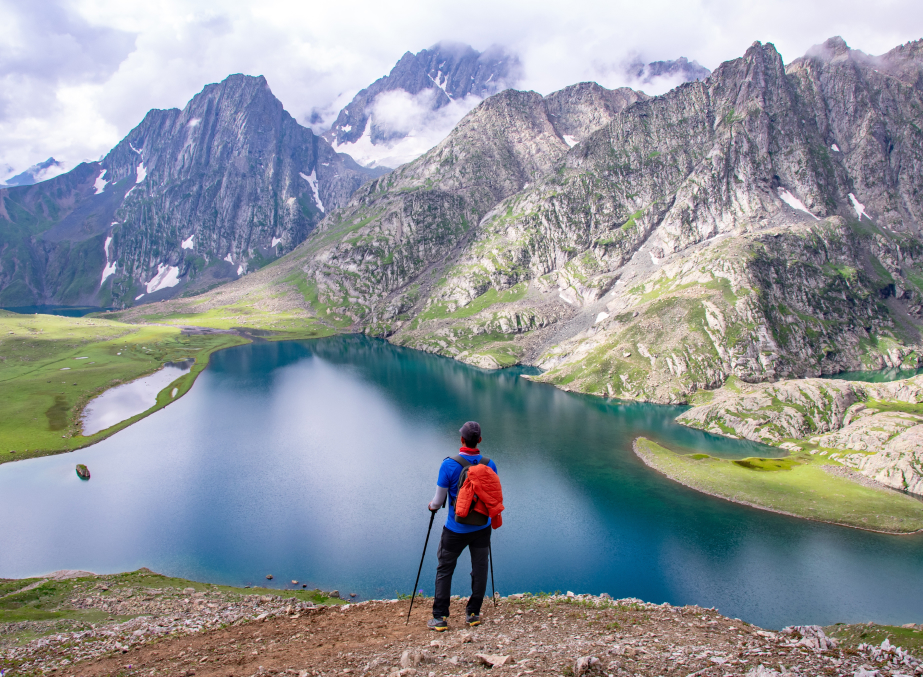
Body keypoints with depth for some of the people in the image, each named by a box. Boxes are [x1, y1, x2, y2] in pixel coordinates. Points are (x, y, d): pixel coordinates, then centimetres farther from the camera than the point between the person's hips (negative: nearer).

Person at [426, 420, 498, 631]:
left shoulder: (449, 465, -16)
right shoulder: (489, 464, -6)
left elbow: (439, 500, -8)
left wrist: (432, 506, 14)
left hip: (456, 529, -2)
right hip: (482, 528, 3)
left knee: (444, 571, 10)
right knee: (479, 570, 15)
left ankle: (440, 618, 13)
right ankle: (473, 614, 22)